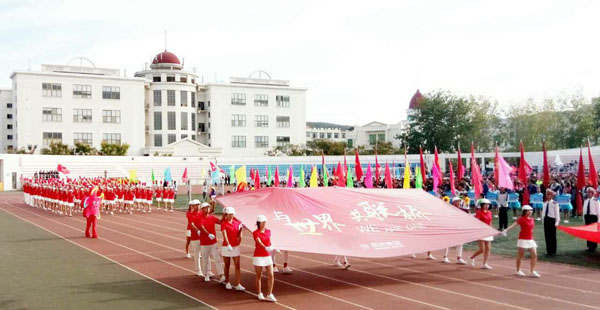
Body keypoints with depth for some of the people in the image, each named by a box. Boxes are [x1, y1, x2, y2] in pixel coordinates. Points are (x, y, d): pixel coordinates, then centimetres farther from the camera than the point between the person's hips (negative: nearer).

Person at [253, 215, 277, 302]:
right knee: (258, 276, 8)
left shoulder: (268, 231, 4)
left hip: (268, 257, 5)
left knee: (271, 276, -2)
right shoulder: (255, 233, -13)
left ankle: (269, 295, 7)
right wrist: (266, 248, -45)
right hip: (258, 257, -5)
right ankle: (260, 294, 23)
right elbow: (259, 242, -29)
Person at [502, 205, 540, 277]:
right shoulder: (522, 219, -12)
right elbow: (513, 224, -23)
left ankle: (532, 271, 12)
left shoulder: (532, 219, 8)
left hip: (530, 240, 7)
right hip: (523, 239, -7)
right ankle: (518, 271, 15)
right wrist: (506, 230, -37)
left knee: (534, 255, 3)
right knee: (520, 255, 3)